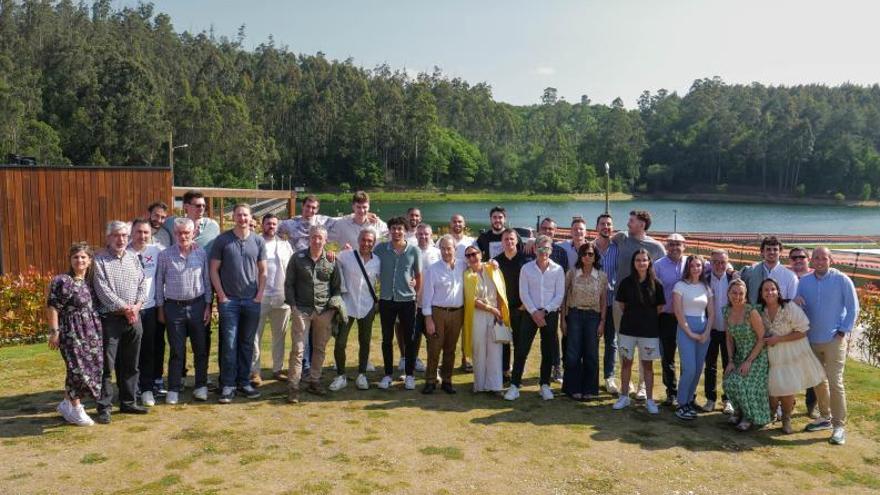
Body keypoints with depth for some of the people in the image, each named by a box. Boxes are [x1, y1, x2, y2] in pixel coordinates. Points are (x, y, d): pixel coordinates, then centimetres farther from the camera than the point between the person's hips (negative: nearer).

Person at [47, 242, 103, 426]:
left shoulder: (90, 281, 10)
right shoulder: (62, 281, -12)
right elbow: (52, 308, -12)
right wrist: (54, 332, -14)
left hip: (91, 332, 8)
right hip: (72, 332, -7)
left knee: (92, 368, 10)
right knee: (79, 369, -6)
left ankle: (68, 404, 27)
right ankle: (75, 409, 11)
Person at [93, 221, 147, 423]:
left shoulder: (133, 258, 12)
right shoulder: (100, 260, -4)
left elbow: (142, 284, 9)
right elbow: (103, 291, -12)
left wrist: (137, 306, -7)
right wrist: (125, 308, -14)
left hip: (134, 317, 5)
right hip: (110, 318, -5)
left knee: (130, 364, 12)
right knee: (107, 365, -2)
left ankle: (128, 402, 22)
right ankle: (104, 408, 5)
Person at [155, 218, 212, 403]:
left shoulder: (201, 253, 2)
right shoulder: (165, 255, -1)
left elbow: (207, 280, 6)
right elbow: (159, 282, 4)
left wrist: (208, 305, 2)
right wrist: (160, 308, 3)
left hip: (197, 305, 1)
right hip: (174, 306, -1)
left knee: (201, 348, 7)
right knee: (176, 350, 4)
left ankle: (201, 386, 19)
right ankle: (174, 389, 14)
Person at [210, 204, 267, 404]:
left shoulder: (258, 241, 6)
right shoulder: (222, 240, 0)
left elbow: (263, 271, 9)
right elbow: (213, 269, 0)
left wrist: (260, 295, 0)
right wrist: (221, 295, -6)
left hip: (252, 301, 2)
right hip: (229, 300, -2)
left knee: (247, 343, 9)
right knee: (229, 344, -1)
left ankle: (244, 382, 20)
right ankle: (227, 385, 7)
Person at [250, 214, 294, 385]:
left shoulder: (285, 245, 11)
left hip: (282, 297, 4)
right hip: (259, 297, -4)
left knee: (279, 336, 12)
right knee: (255, 336, -1)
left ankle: (278, 369, 23)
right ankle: (254, 372, 6)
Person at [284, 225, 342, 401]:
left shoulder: (331, 261, 5)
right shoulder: (298, 258, 1)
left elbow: (337, 287, 13)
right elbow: (289, 283, 3)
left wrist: (335, 306, 3)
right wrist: (292, 304, -5)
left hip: (324, 311, 2)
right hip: (302, 309, -2)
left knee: (319, 348, 10)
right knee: (298, 348, -4)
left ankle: (314, 381, 23)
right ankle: (293, 387, 0)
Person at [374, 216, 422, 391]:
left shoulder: (414, 250, -4)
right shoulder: (380, 248, -3)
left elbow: (419, 275, 5)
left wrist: (415, 293, 6)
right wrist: (382, 284, 1)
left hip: (407, 300, -1)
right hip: (386, 300, 1)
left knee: (410, 339, 6)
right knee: (387, 338, 9)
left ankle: (410, 375, 18)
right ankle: (388, 374, 21)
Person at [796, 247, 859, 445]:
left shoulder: (842, 280, -5)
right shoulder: (804, 282, 5)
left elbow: (853, 308, -3)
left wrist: (844, 331, -8)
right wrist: (795, 301, -12)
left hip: (834, 340, -4)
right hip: (812, 339, 5)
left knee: (835, 382, -7)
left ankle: (839, 426, 0)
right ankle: (824, 417, 28)